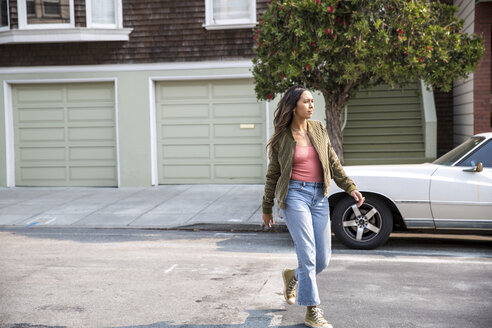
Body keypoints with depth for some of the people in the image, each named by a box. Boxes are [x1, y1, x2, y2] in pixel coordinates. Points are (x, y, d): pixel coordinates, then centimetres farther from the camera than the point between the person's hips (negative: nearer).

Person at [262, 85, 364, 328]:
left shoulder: (318, 129, 10)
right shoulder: (281, 138, 0)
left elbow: (333, 162, 14)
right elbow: (273, 174, 7)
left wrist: (350, 188, 4)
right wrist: (267, 208, 11)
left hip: (319, 196, 5)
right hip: (294, 194, -5)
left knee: (323, 259, 5)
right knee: (307, 255, -11)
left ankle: (293, 276, 35)